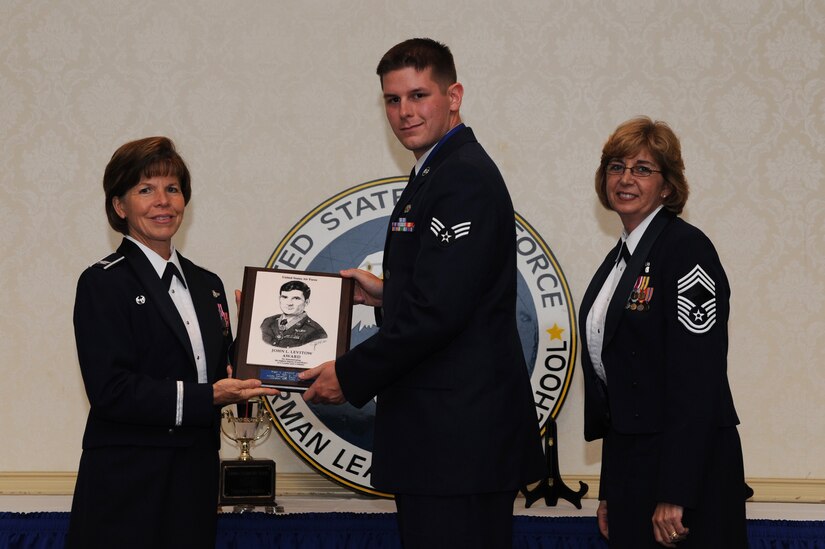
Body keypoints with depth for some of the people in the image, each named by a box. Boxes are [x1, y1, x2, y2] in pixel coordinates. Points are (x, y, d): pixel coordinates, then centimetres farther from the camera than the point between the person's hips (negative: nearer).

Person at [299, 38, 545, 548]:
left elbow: (439, 311, -21)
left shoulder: (463, 177, -14)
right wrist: (386, 292, 15)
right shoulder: (435, 175, 19)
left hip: (460, 432, -10)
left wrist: (350, 375, -14)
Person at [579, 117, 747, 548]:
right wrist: (609, 491, 15)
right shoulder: (619, 259, 14)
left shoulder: (688, 250, -11)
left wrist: (674, 496, -22)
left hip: (683, 465, -8)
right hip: (627, 463, 8)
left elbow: (698, 379, -18)